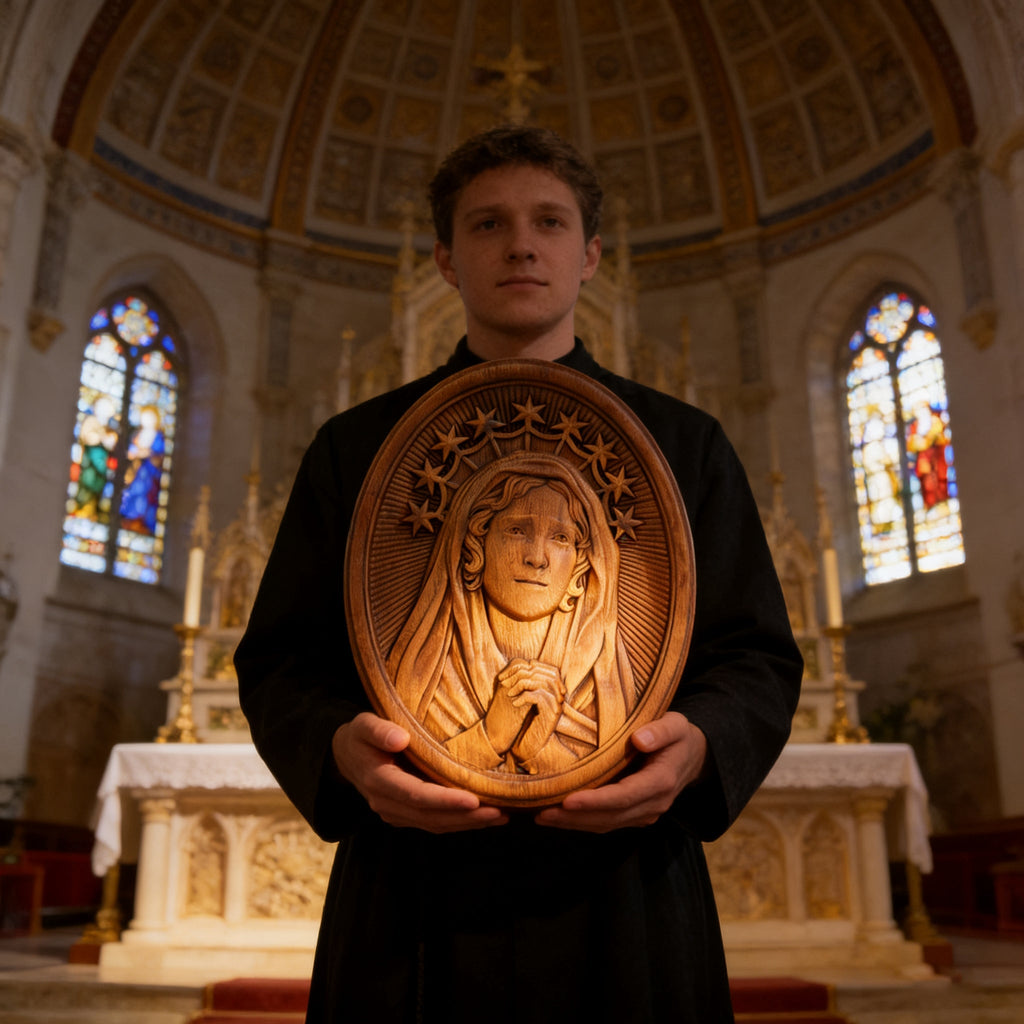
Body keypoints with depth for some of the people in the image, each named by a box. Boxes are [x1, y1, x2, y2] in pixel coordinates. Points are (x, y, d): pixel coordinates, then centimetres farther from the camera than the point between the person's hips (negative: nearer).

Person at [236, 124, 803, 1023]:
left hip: (623, 912, 1)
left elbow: (758, 657, 7)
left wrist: (698, 744, -16)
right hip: (407, 917, 1)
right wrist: (341, 748, -16)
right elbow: (279, 662, 6)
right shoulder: (354, 448, 9)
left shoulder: (684, 444, 9)